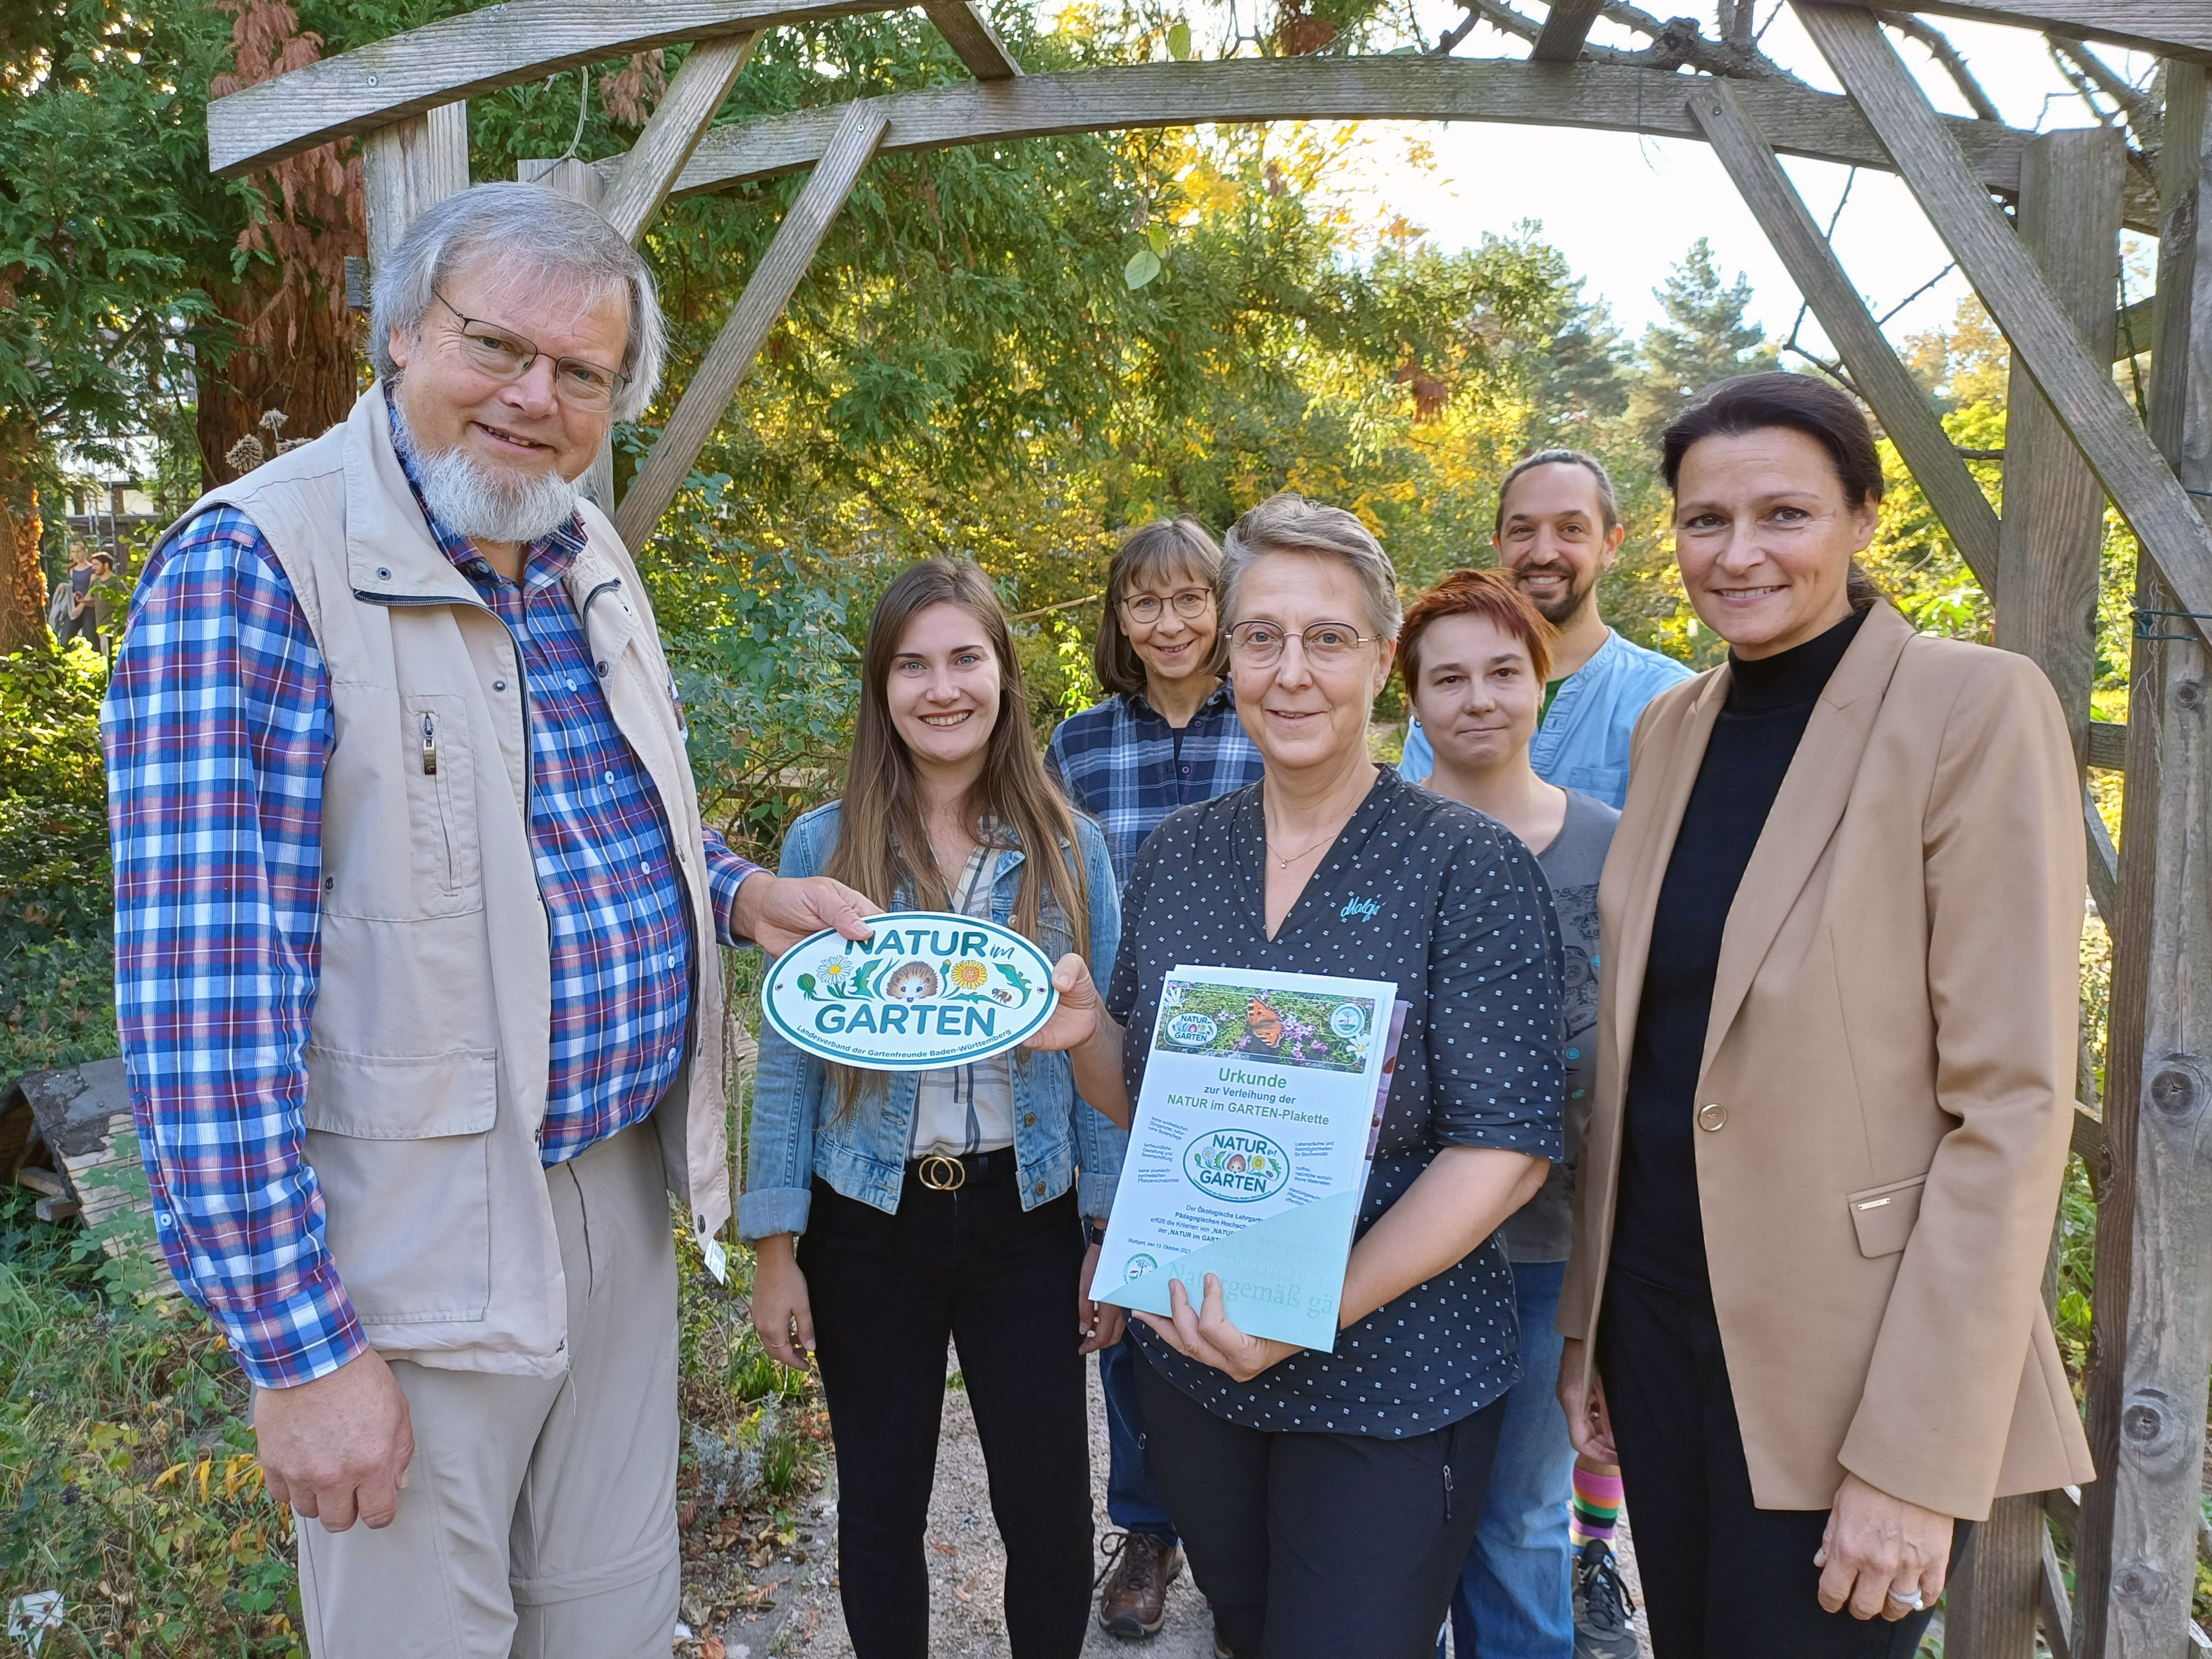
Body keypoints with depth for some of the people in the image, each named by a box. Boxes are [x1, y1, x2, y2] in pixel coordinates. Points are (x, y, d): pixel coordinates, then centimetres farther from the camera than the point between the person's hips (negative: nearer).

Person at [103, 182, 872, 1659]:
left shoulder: (593, 559, 5)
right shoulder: (251, 568, -18)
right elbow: (206, 1001, -22)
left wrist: (743, 893, 0)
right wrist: (302, 1348, -22)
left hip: (624, 1193, 7)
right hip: (422, 1252, -6)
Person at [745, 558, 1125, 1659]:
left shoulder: (1068, 848, -2)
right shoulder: (823, 846, -4)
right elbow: (789, 1060, -2)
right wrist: (774, 1249, -3)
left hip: (1028, 1218, 0)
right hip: (868, 1225, 0)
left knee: (1051, 1518, 7)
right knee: (881, 1511, 15)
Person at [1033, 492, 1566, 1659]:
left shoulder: (1468, 865, -14)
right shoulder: (1178, 852, 0)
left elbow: (1506, 1146, -16)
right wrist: (1084, 1030, -13)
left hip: (1388, 1384, -4)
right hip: (1190, 1357, 5)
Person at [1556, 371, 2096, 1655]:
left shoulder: (1976, 708, -13)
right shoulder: (1672, 726, 6)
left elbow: (2012, 1103, -16)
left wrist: (1916, 1457, -18)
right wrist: (1588, 1322, 11)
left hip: (1841, 1355, -5)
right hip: (1658, 1314, 6)